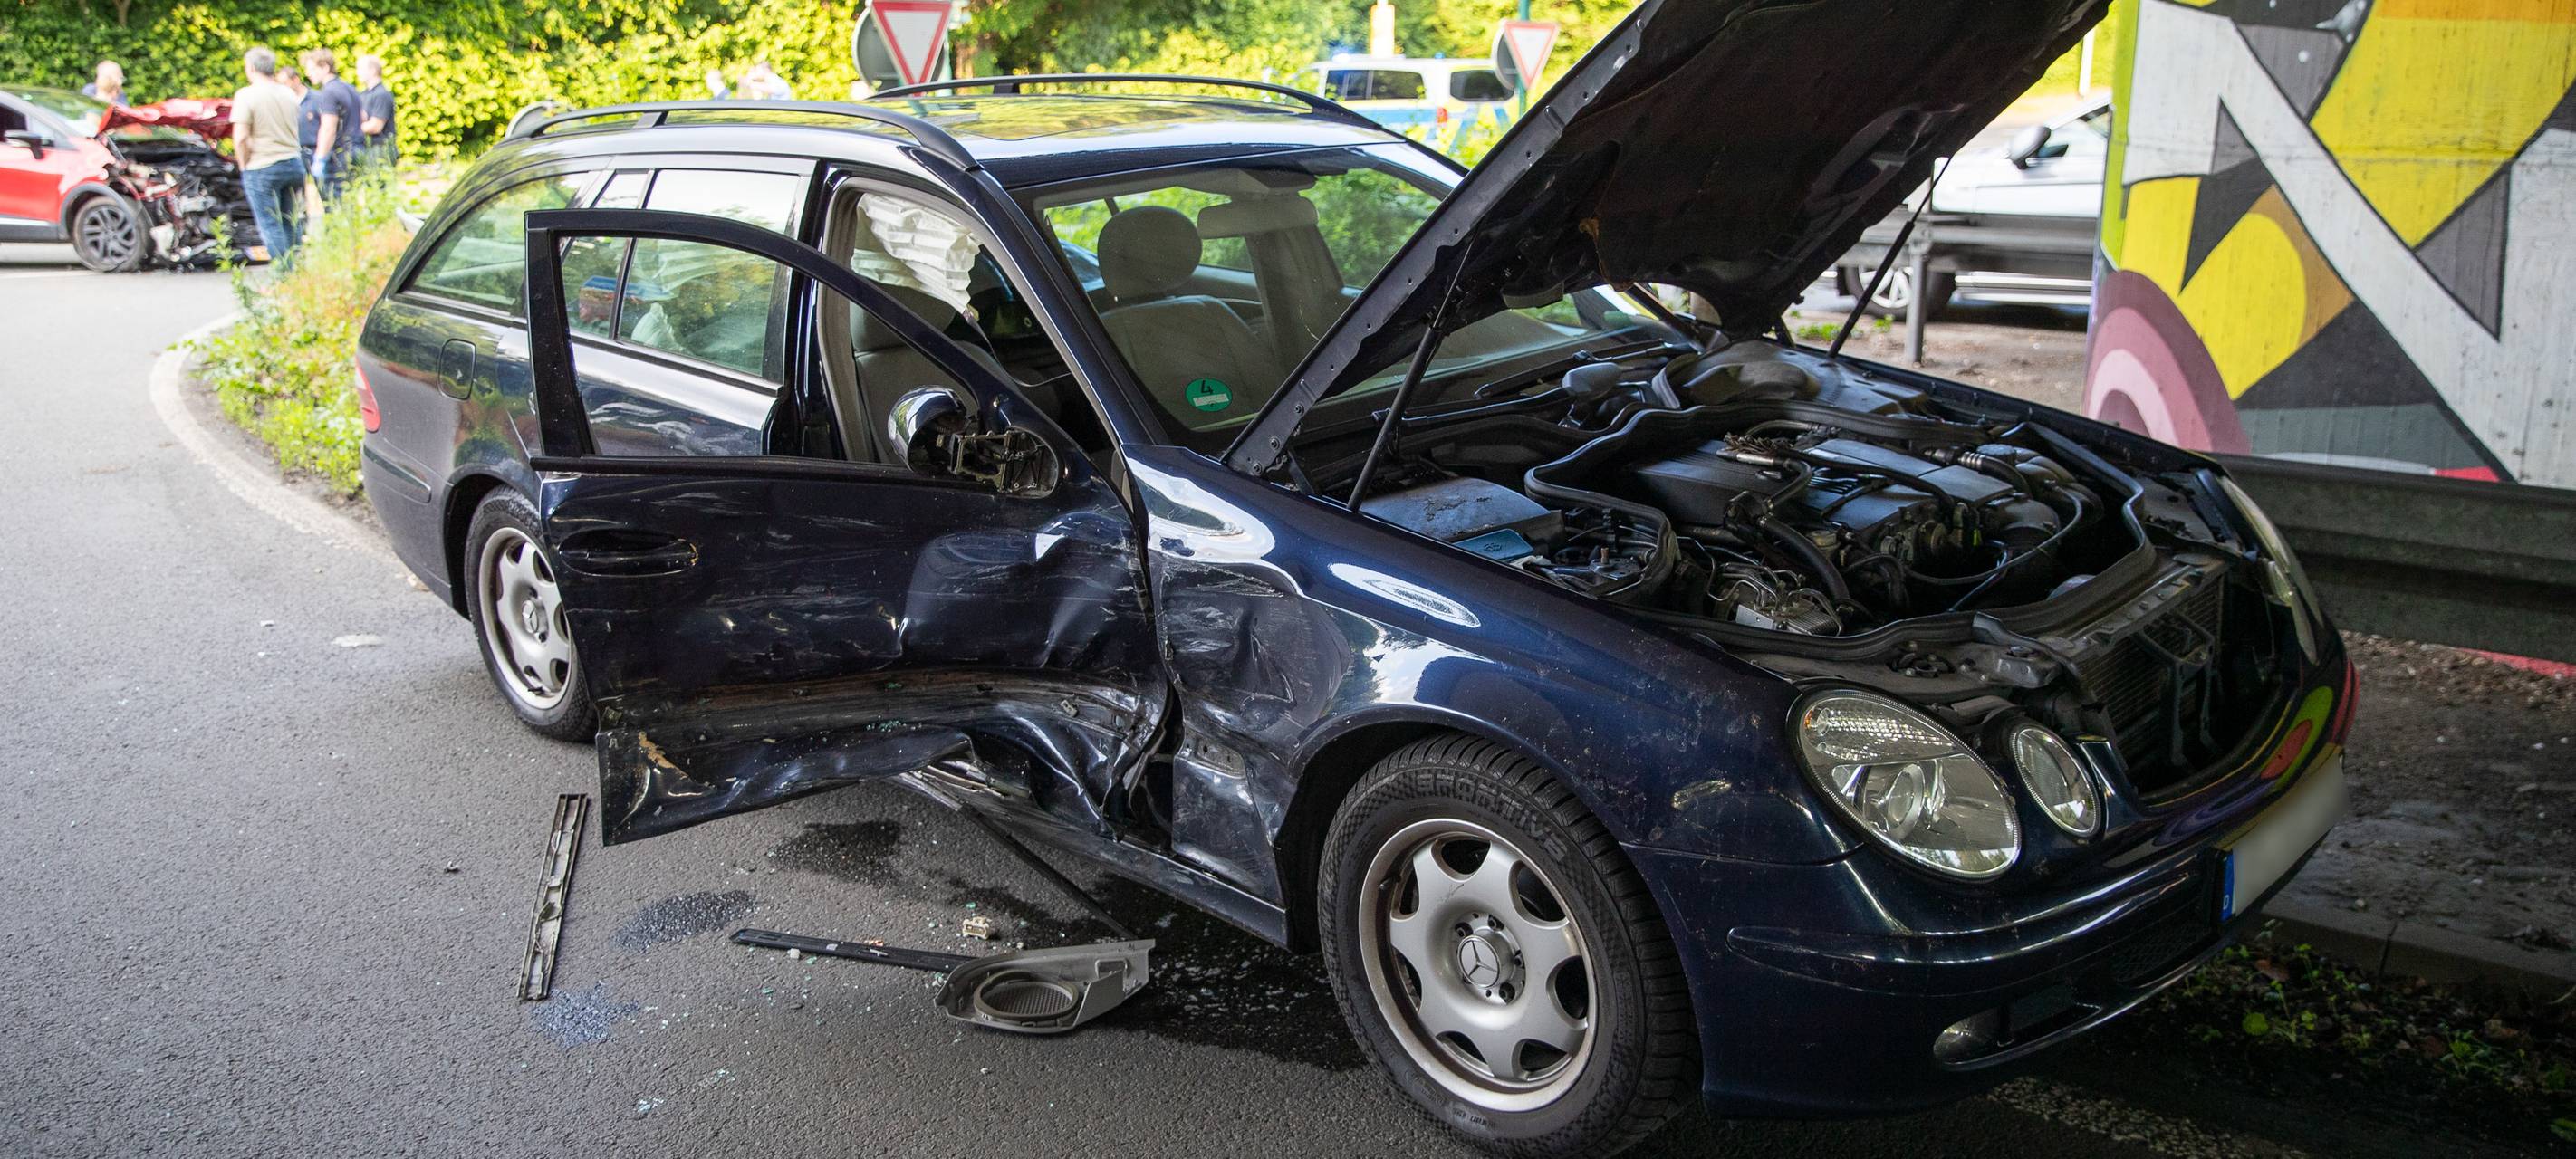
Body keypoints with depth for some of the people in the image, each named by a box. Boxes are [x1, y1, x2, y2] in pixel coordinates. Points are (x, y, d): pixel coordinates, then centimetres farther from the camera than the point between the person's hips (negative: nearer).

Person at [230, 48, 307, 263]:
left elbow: (240, 138, -15)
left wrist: (244, 165, -2)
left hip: (262, 168, -6)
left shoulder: (247, 95, -11)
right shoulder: (288, 93, 8)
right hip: (293, 163, 6)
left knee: (270, 225, 0)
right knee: (292, 223, 12)